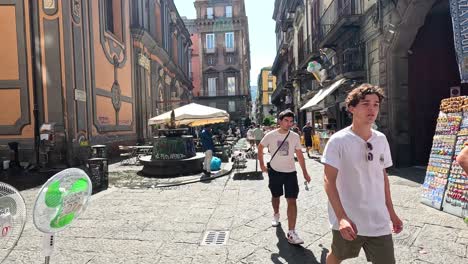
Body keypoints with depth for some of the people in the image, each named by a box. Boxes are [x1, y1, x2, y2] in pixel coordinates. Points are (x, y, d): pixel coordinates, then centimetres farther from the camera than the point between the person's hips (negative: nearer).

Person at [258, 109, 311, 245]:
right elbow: (260, 147, 6)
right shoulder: (270, 135, -10)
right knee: (275, 196, 19)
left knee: (292, 201, -7)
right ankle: (276, 215, 49)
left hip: (290, 172, 0)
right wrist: (262, 164, 2)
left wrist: (305, 172, 5)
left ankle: (291, 233, -3)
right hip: (275, 171, 0)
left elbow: (299, 154, 5)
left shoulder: (295, 136, -5)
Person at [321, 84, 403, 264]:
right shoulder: (338, 141, -15)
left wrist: (391, 212, 13)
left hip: (379, 222, 4)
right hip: (348, 221, -4)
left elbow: (383, 176, 12)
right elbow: (329, 181, -16)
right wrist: (342, 217, -23)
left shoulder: (381, 139, 2)